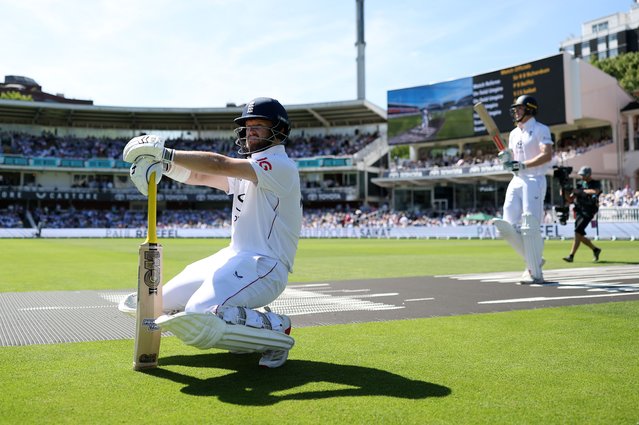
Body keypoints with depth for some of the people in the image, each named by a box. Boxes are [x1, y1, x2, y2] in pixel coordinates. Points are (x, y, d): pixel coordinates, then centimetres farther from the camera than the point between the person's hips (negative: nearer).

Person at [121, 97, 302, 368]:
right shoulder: (247, 170, 17)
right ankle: (250, 323, 15)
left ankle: (274, 327, -5)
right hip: (233, 258, 10)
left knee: (200, 316, -28)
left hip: (264, 265, -10)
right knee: (163, 302, 12)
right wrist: (163, 162, -11)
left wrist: (166, 153, -18)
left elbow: (219, 165, -21)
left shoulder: (280, 165, -11)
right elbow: (200, 176, 6)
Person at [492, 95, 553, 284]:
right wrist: (506, 159, 0)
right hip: (516, 181, 7)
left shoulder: (540, 130, -3)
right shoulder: (514, 133, 19)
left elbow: (547, 155, -16)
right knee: (509, 226, -1)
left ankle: (536, 273, -3)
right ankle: (534, 260, 16)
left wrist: (523, 165, -23)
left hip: (534, 180, -7)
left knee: (530, 227, -11)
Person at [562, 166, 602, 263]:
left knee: (578, 232, -19)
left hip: (588, 212, -6)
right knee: (580, 236, 8)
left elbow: (596, 191, -24)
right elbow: (570, 199, 11)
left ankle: (571, 256, -22)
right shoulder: (580, 184, 14)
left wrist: (581, 191, -22)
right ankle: (595, 249, 30)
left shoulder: (596, 183, 1)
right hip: (579, 211, 6)